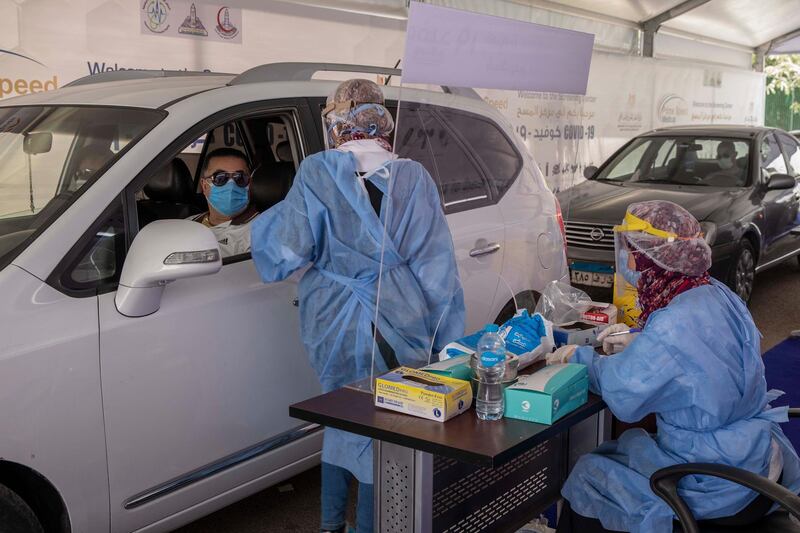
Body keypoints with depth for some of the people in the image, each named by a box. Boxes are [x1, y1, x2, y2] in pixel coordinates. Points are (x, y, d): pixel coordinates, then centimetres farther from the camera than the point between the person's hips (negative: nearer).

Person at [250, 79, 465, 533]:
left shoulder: (316, 175, -6)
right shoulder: (414, 178, -3)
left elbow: (285, 255, -10)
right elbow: (438, 267, -4)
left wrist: (271, 217, 11)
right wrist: (449, 343, 2)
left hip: (336, 326, 1)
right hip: (400, 324, -1)